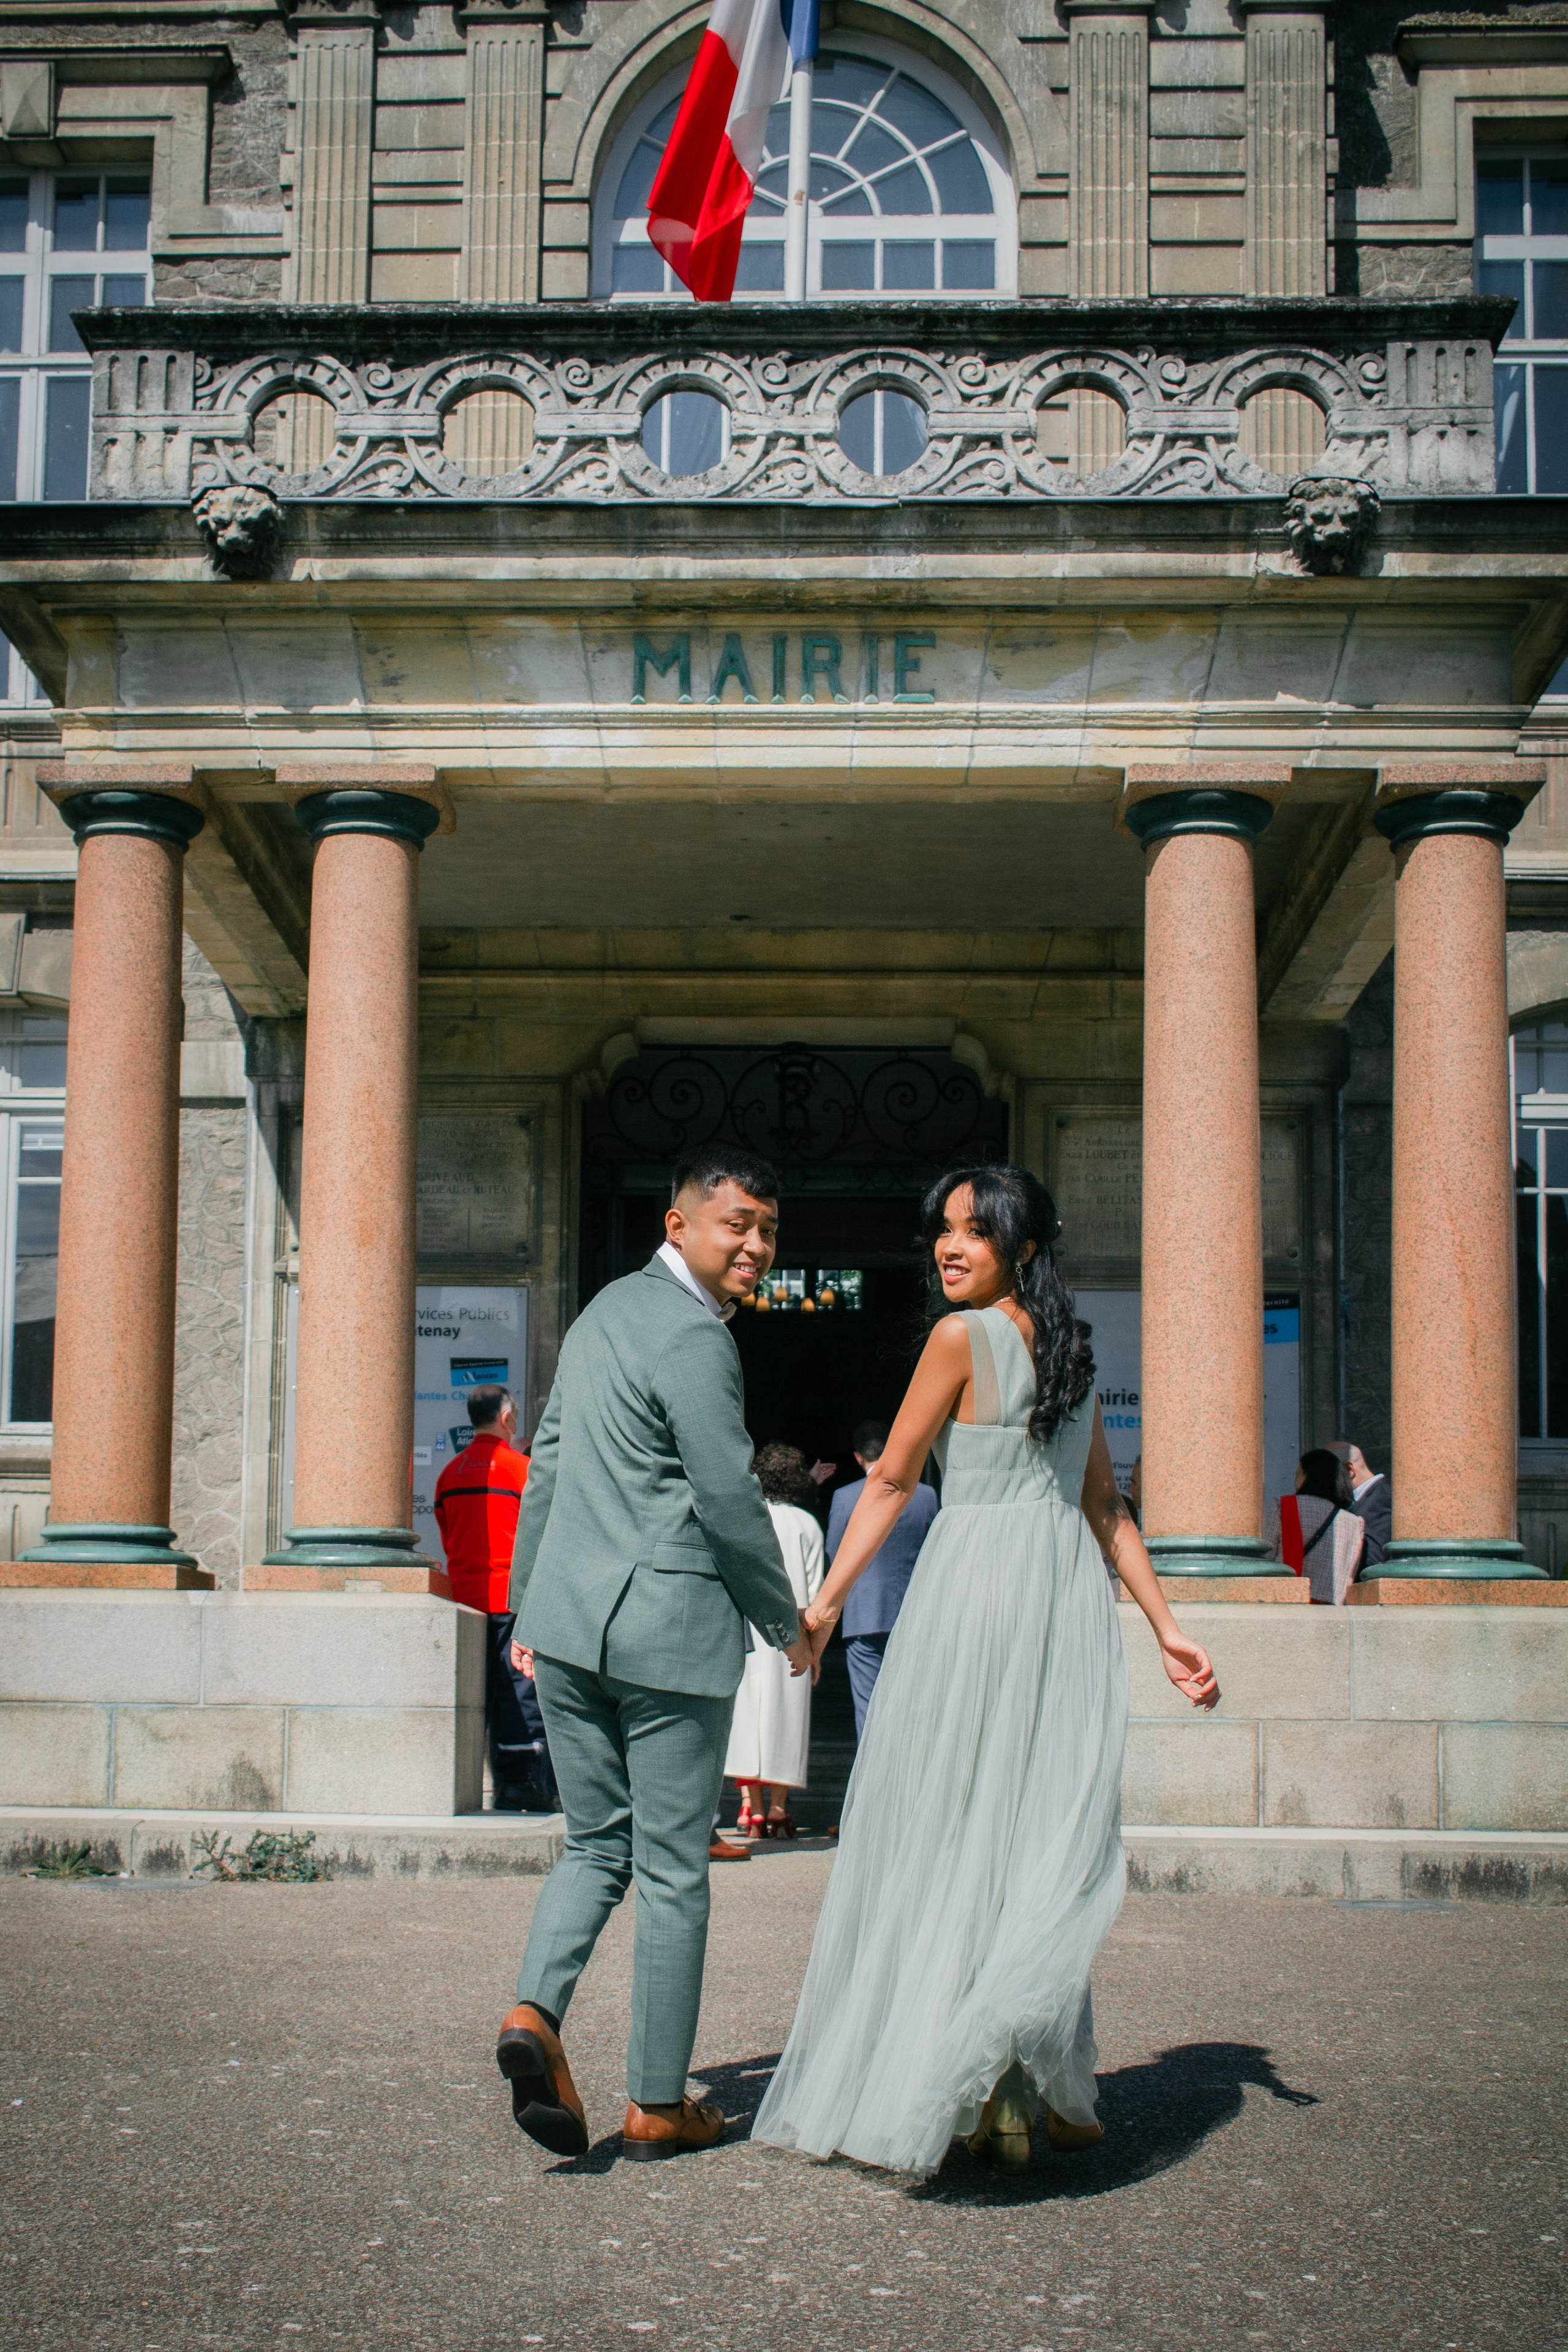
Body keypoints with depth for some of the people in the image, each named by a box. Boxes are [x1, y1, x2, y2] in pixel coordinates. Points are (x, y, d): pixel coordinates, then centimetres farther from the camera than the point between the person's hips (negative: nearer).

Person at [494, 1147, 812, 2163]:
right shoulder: (693, 1336, -14)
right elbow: (731, 1500, -13)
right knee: (673, 1869, 3)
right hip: (668, 1625, -8)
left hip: (568, 1622, 8)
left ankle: (535, 2012, -7)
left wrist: (529, 1605, 25)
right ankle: (658, 2104, 12)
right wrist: (789, 1621, 1)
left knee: (597, 1843, 16)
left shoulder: (606, 1310, 15)